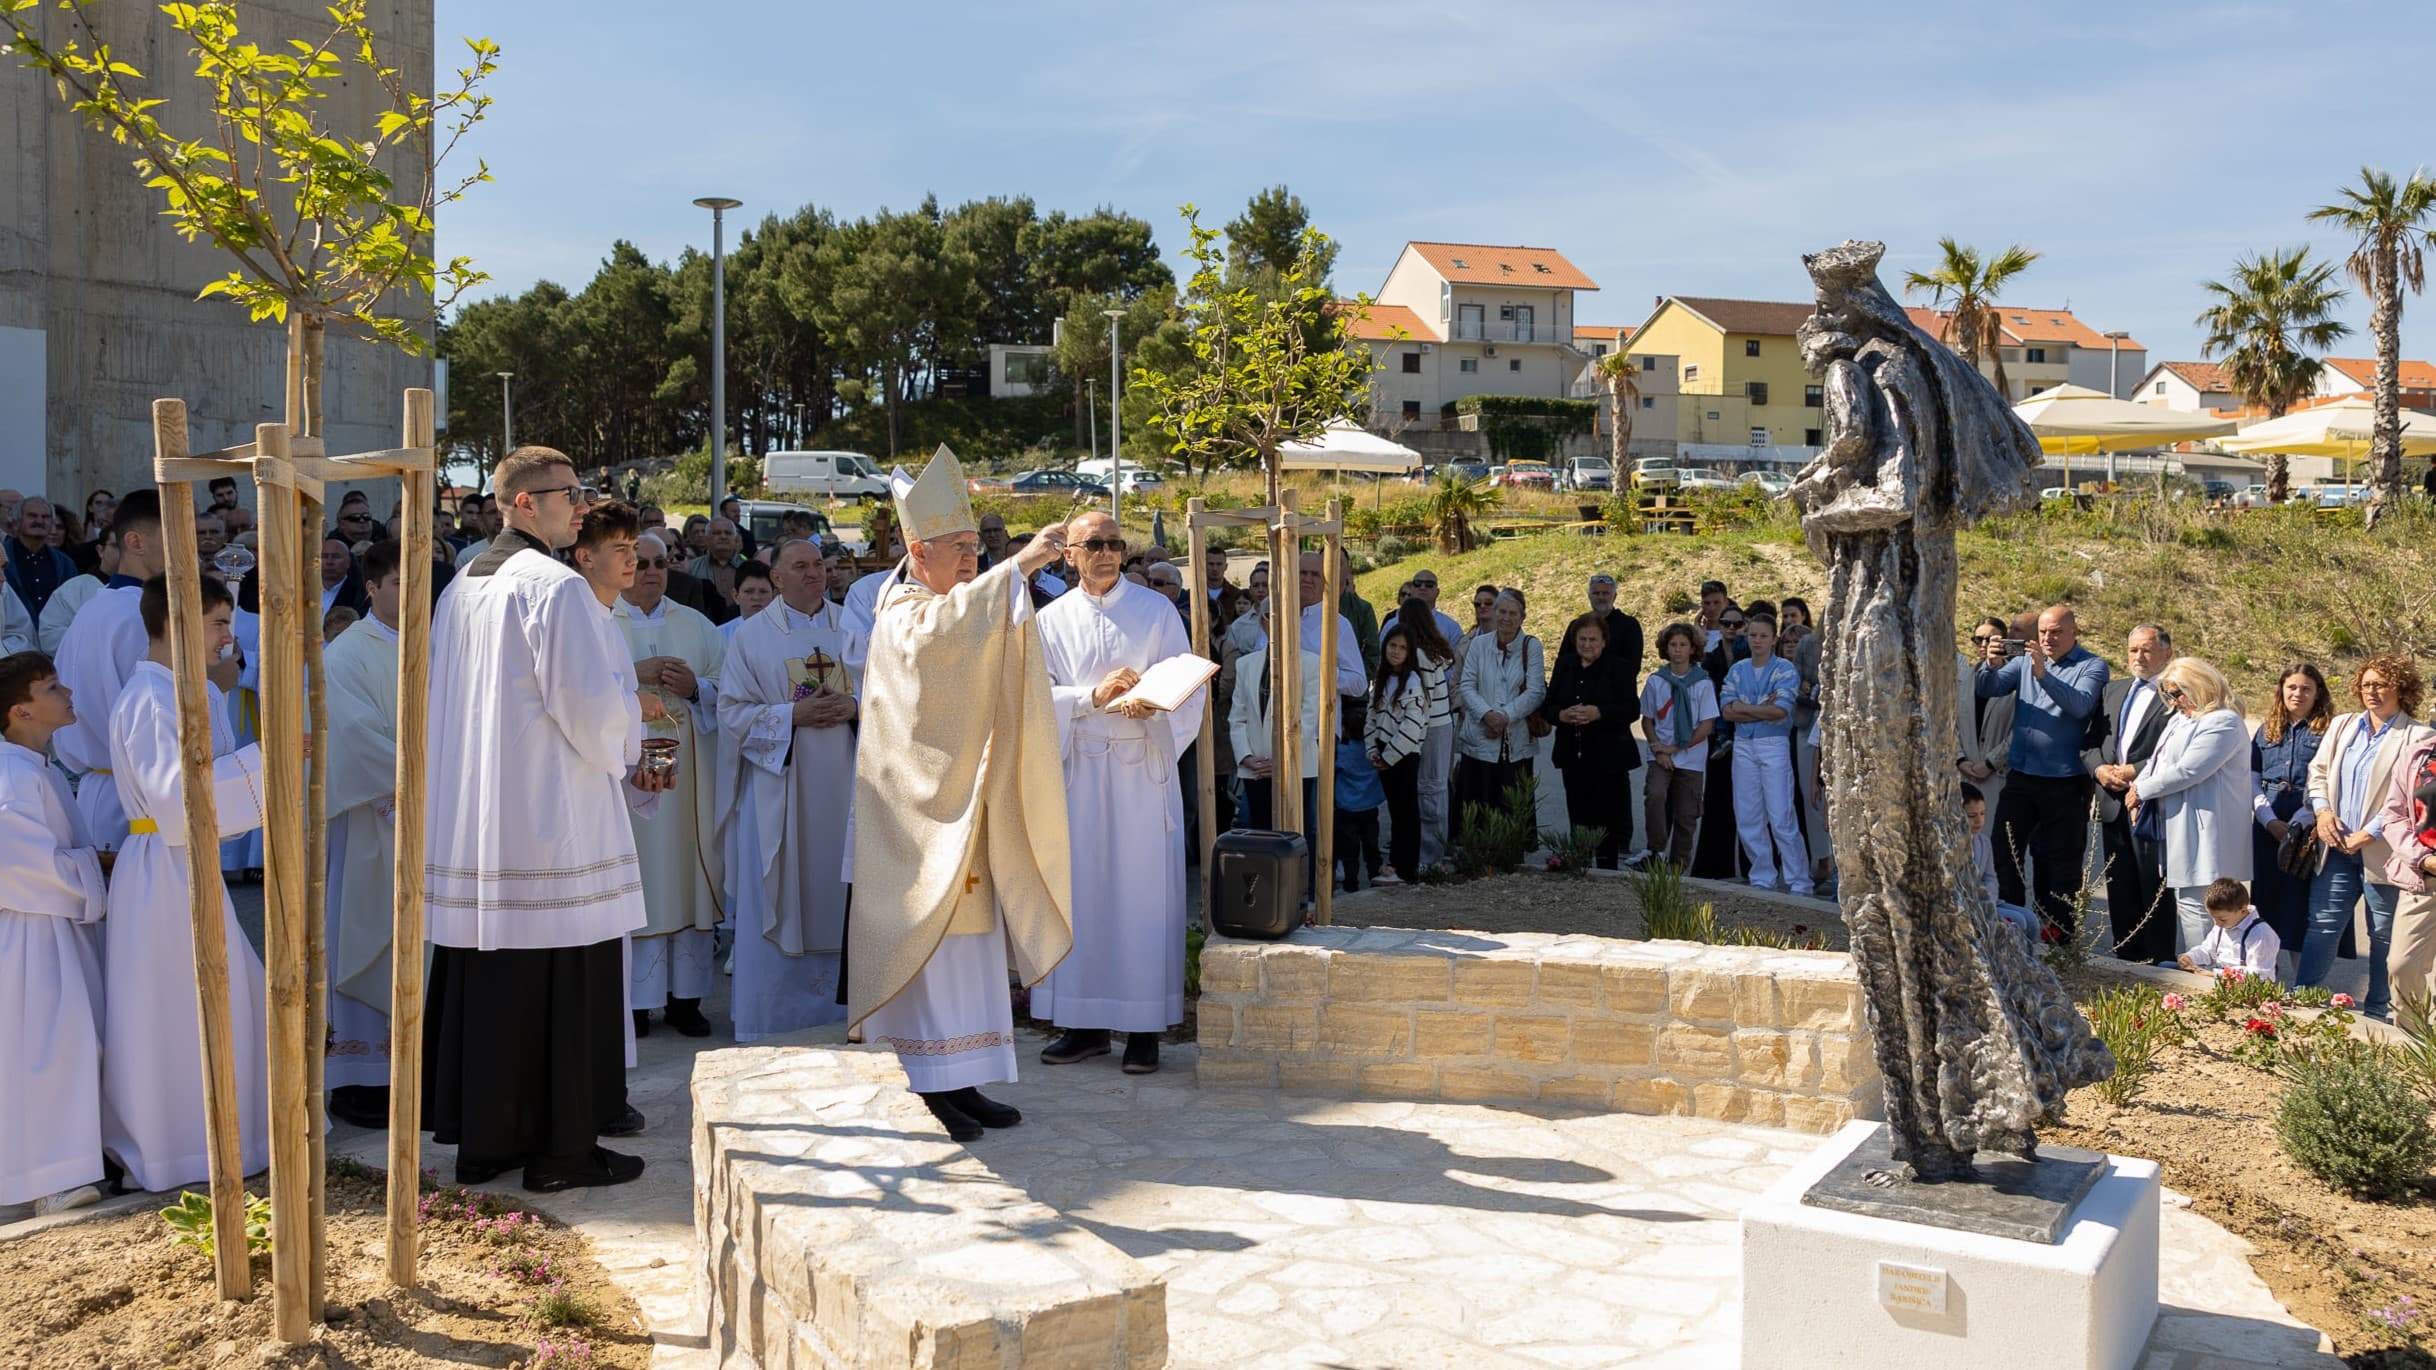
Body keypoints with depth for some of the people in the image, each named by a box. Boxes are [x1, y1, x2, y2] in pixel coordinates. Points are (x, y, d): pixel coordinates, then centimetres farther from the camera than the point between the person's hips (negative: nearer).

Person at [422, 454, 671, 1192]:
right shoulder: (557, 588, -14)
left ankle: (482, 1139, 22)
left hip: (470, 820, 8)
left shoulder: (461, 588, 12)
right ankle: (562, 1149, 8)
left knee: (484, 983, 13)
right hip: (549, 819, -8)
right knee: (563, 985, 1)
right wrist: (634, 711, 3)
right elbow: (591, 706, -19)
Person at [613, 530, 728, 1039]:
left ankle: (685, 996, 8)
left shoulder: (696, 626, 14)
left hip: (688, 773, 3)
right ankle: (635, 999, 4)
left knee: (688, 877, 2)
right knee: (634, 882, -3)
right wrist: (634, 674, -14)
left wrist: (694, 686, -8)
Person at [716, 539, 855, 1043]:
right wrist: (794, 714, -15)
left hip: (841, 786, 2)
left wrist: (854, 707, -10)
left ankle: (838, 1006, 16)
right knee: (777, 903, 0)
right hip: (777, 788, -2)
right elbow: (733, 712, -3)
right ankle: (769, 1015, 9)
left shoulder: (852, 627, 9)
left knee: (839, 896, 6)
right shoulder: (752, 635, 2)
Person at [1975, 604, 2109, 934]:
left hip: (2066, 782, -4)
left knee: (2062, 863, 4)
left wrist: (2042, 675, -32)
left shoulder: (2092, 666, -4)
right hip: (2021, 776, 4)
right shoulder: (2026, 660, 9)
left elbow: (2081, 705, -21)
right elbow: (1985, 690, 1)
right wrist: (1992, 666, -20)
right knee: (2004, 853, 5)